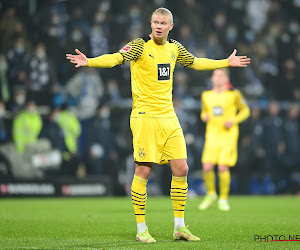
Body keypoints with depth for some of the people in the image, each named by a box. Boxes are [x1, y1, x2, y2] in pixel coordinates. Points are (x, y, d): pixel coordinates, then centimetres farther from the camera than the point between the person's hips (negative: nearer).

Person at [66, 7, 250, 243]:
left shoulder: (174, 48, 10)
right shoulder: (140, 45, -8)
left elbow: (195, 62, 28)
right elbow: (116, 58, -22)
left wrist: (226, 62, 32)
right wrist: (89, 61, -39)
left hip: (169, 117, 6)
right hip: (145, 116, -6)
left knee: (181, 169, 4)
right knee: (143, 171, -5)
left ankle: (179, 227, 16)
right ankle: (141, 230, 4)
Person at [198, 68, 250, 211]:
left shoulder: (233, 95, -1)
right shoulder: (206, 96, 10)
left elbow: (245, 110, 9)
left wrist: (234, 120, -7)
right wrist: (204, 116, 1)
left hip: (228, 134, -3)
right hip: (212, 135, 3)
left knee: (223, 167, -13)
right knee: (207, 167, -9)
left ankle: (223, 199, 3)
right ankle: (211, 194, 15)